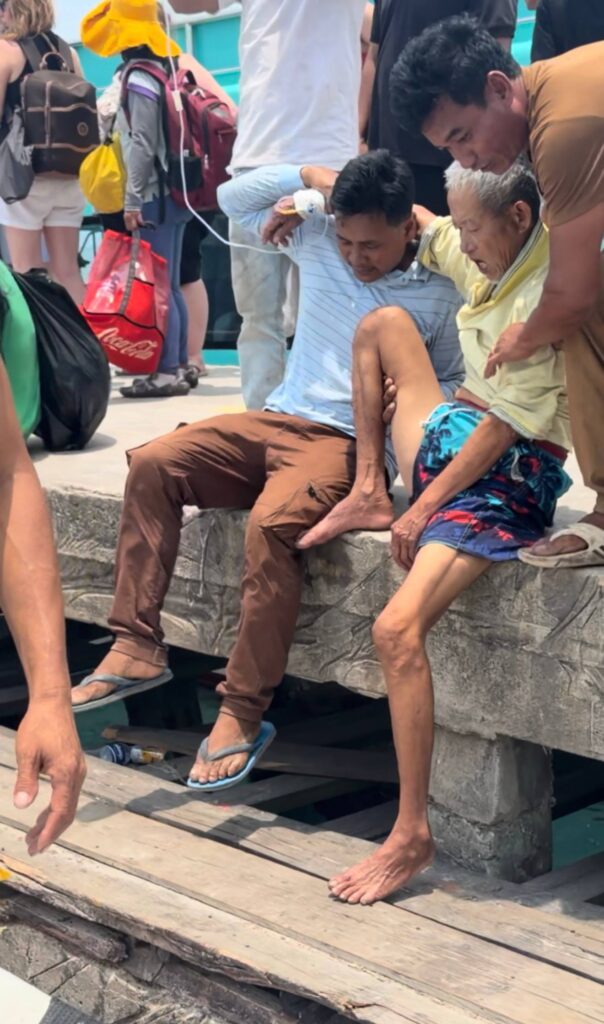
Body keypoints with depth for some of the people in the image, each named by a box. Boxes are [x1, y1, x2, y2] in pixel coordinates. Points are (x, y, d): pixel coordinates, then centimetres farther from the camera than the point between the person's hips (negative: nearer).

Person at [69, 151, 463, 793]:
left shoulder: (437, 297, 2)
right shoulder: (318, 241, 11)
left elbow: (454, 383, 12)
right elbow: (233, 198, 16)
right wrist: (309, 175, 6)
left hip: (347, 445, -5)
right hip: (275, 421, 6)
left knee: (271, 523, -35)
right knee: (152, 464, -18)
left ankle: (244, 714, -27)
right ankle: (136, 646, -17)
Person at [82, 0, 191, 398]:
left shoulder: (138, 79, -13)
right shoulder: (166, 68, 14)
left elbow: (142, 145, -18)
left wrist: (133, 200, -15)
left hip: (153, 197, -9)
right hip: (173, 193, 9)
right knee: (170, 286, 11)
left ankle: (167, 373, -8)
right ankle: (179, 366, 13)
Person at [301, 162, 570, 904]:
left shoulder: (549, 294, -21)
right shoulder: (486, 254, 5)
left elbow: (503, 427, -21)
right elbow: (413, 219, 25)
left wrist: (425, 511, -16)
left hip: (505, 477, -9)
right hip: (446, 438, 9)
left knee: (399, 628, -26)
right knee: (383, 320, 14)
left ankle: (413, 835, -16)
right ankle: (367, 494, 9)